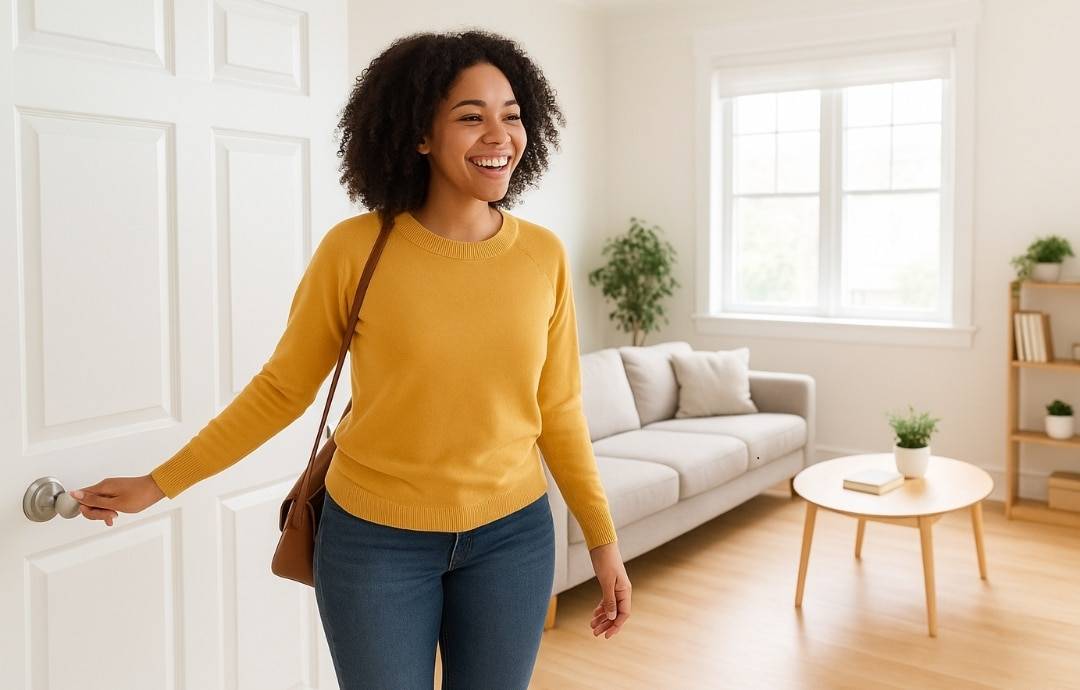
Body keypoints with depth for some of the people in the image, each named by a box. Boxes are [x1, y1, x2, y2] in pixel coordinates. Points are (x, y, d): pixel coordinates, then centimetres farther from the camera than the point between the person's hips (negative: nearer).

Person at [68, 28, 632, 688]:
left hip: (512, 537, 3)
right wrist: (159, 483, 2)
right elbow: (282, 388, -2)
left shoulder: (544, 255, -6)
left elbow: (557, 410, 3)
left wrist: (603, 537, 6)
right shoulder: (355, 249, -13)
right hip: (375, 538, -2)